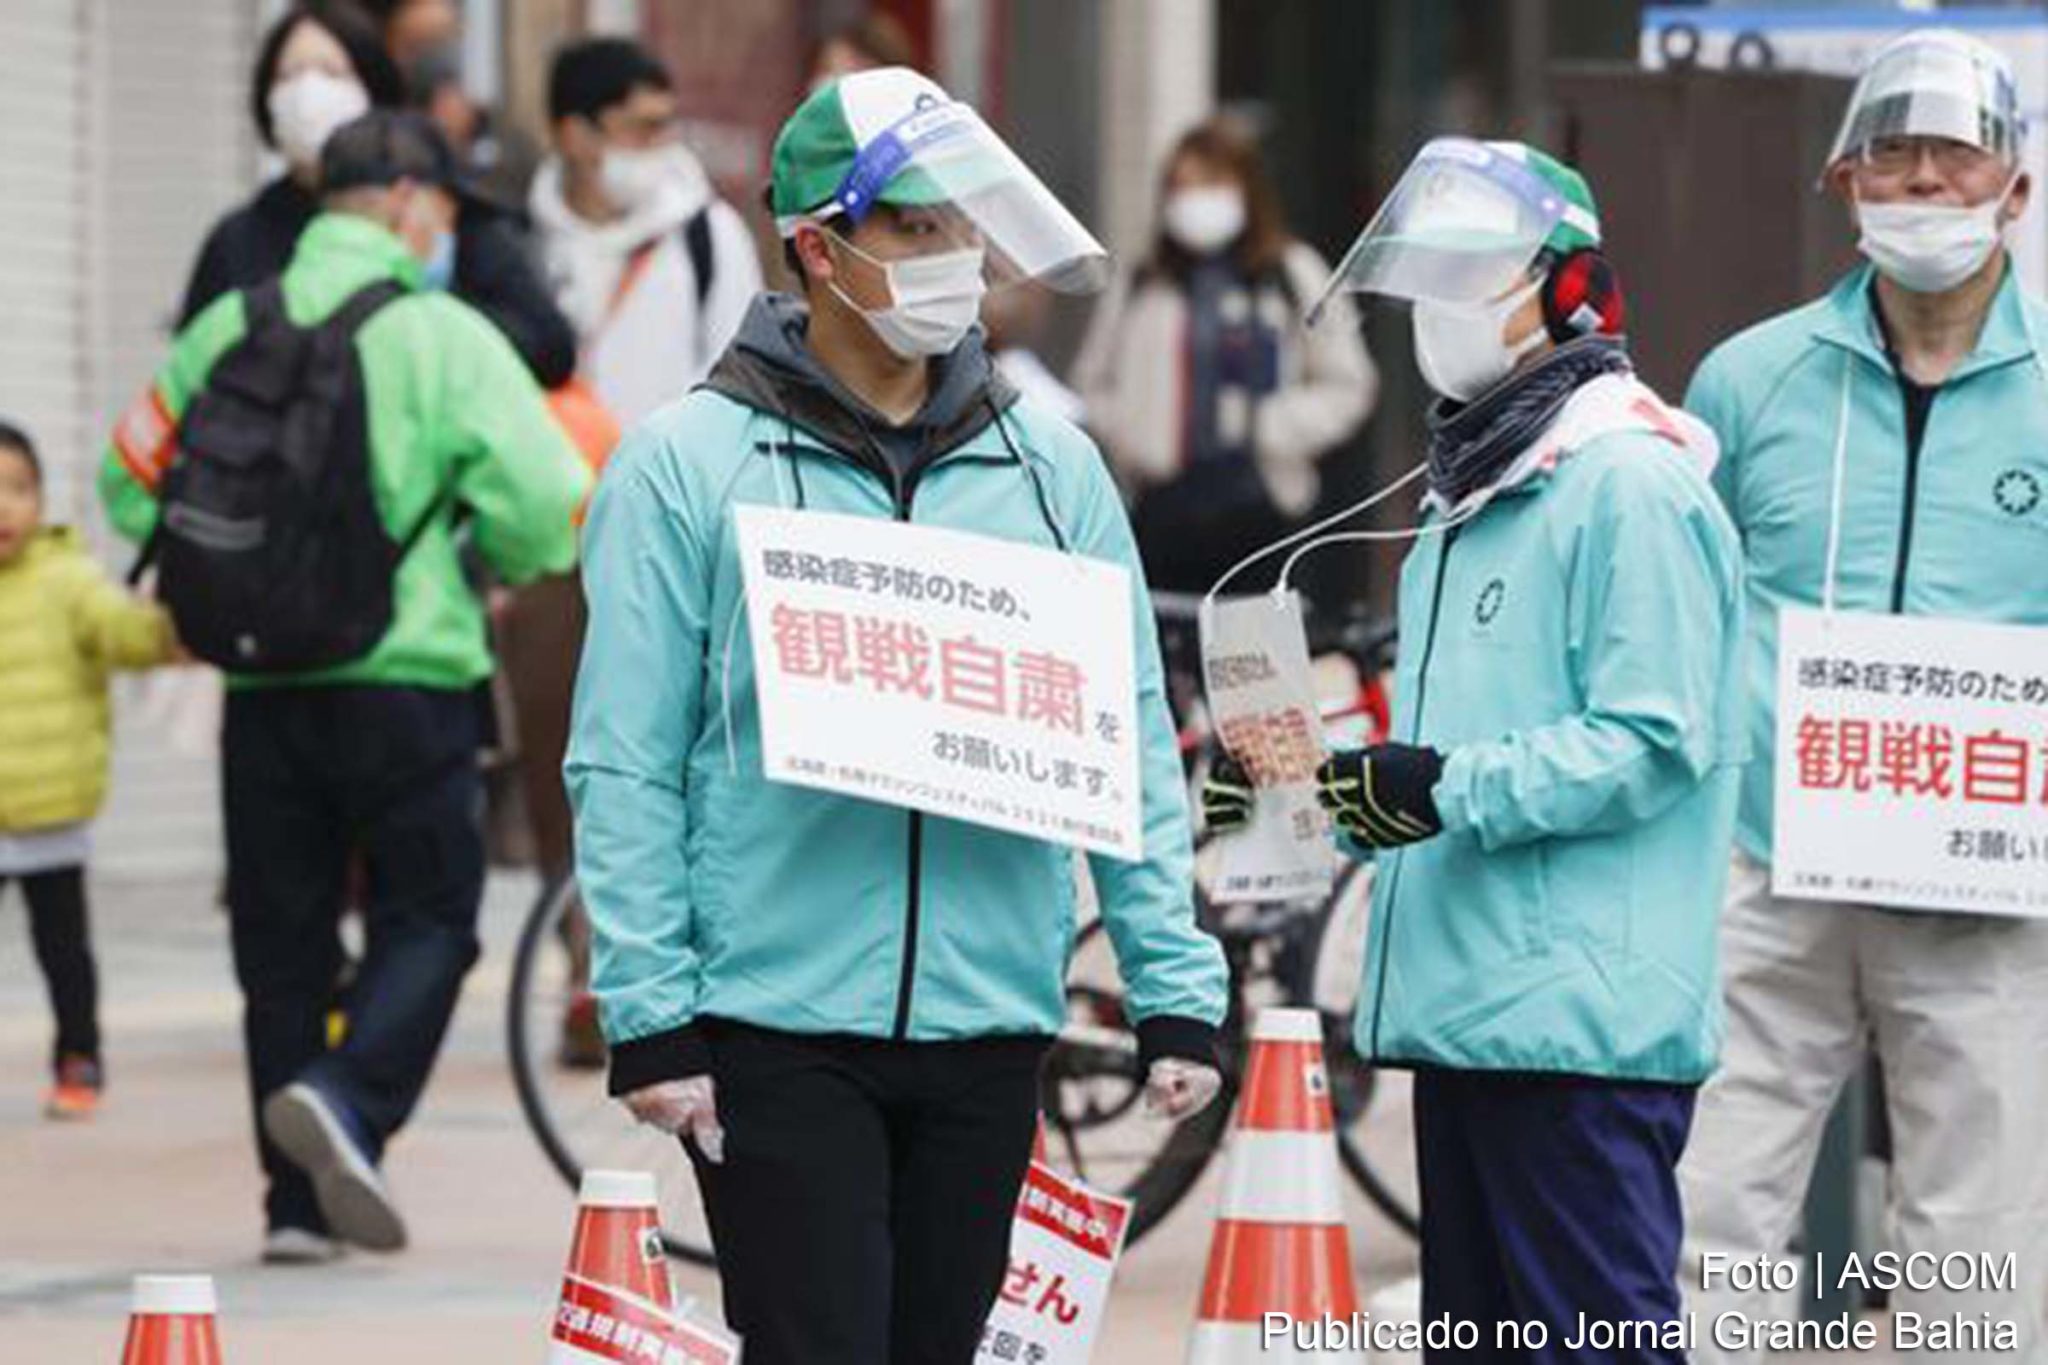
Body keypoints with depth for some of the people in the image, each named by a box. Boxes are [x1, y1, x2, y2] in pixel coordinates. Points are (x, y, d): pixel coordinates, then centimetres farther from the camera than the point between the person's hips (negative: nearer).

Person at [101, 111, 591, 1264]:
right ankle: (351, 1102, -18)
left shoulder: (224, 330, 5)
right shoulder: (443, 337, -8)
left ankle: (299, 1202, 11)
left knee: (281, 941, 11)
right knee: (428, 919, 7)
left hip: (262, 691, 4)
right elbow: (546, 508, -14)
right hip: (405, 682, -4)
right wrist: (490, 564, 8)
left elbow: (130, 482, 7)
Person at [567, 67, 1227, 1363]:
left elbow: (1134, 753, 10)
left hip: (990, 1023, 4)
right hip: (778, 1025, -4)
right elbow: (627, 771, -3)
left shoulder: (1049, 467, 9)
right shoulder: (689, 465, -1)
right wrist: (650, 1016, -9)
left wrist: (1178, 989, 3)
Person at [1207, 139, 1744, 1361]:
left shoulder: (1630, 486, -10)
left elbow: (1652, 743, -18)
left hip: (1583, 1026, -10)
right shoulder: (1468, 502, 21)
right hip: (1461, 1018, 10)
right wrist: (1310, 791, 11)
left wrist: (1453, 789, -22)